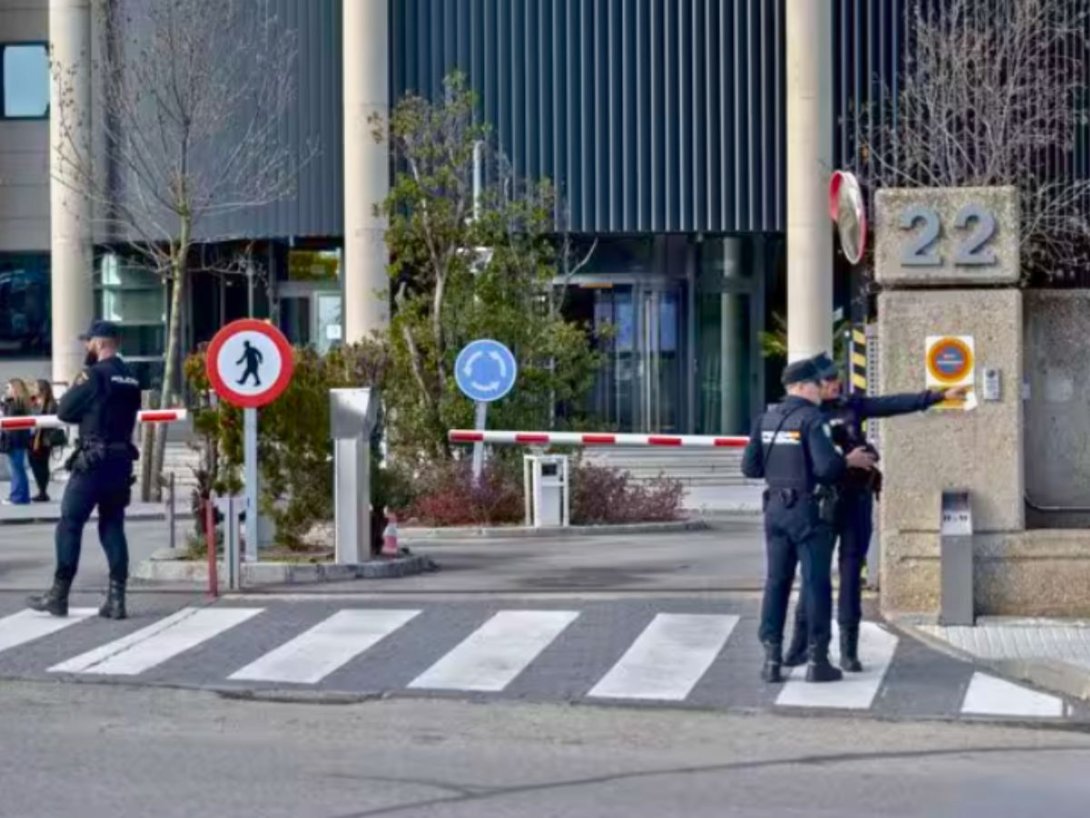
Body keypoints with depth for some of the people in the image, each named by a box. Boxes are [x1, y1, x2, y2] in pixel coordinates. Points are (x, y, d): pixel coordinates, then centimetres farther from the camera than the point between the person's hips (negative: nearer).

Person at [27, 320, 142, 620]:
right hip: (122, 459, 7)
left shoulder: (95, 374, -11)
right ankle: (116, 598, 3)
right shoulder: (130, 378, 12)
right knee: (112, 526, 9)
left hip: (93, 460, -7)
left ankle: (59, 595, 3)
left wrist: (75, 389, 11)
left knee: (70, 524, 1)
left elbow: (64, 410, -7)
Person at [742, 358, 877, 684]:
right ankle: (817, 660, 3)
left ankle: (772, 660, 8)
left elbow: (750, 467, 8)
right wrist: (849, 460, -4)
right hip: (809, 510, -6)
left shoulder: (767, 419, 7)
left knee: (776, 582, 10)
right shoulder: (812, 419, -13)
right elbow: (826, 467, -22)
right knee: (816, 584, 1)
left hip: (775, 508, 6)